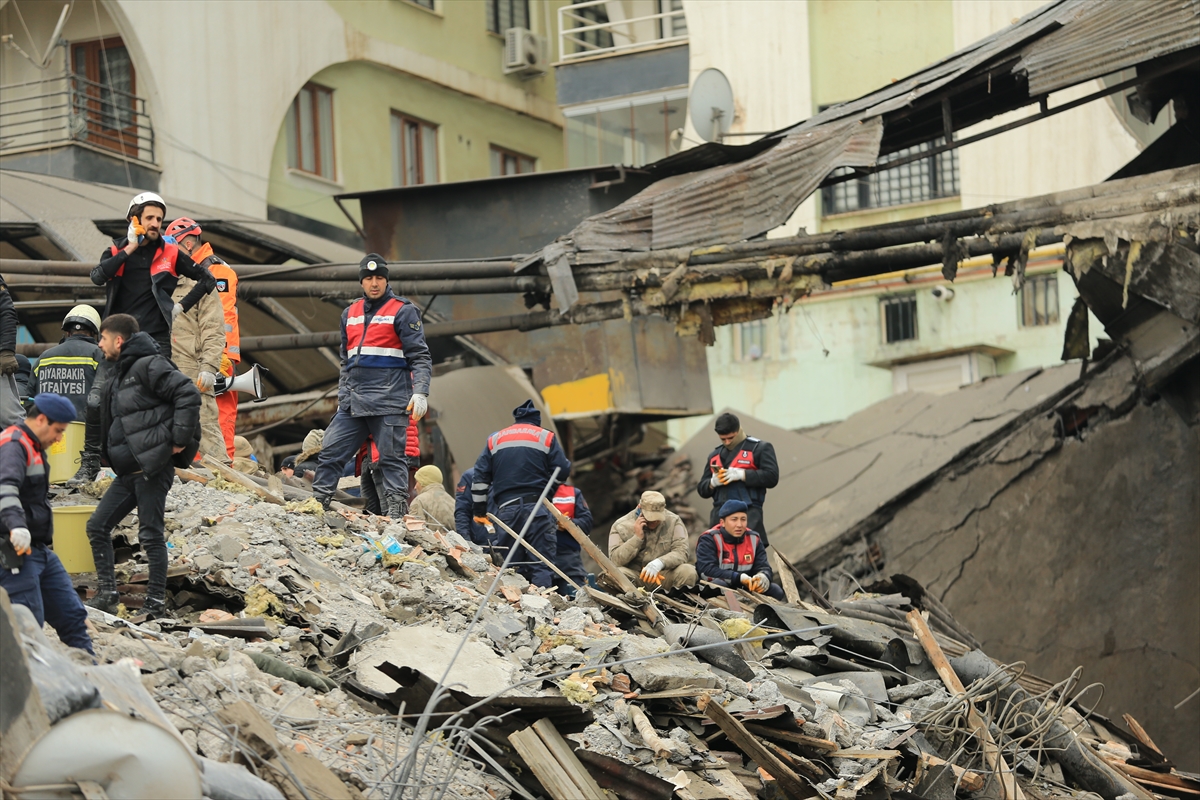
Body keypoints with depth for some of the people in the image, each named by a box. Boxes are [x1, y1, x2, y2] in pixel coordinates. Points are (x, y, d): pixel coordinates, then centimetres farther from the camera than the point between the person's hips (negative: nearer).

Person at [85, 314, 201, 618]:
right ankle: (106, 594, 10)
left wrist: (180, 440, -19)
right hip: (127, 472, 10)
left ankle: (156, 601, 3)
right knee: (97, 526, 6)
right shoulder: (120, 377, 20)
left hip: (153, 469, -10)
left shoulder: (149, 365, -10)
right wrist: (108, 452, 14)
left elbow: (188, 394, -19)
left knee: (150, 534, -5)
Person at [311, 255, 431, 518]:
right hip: (353, 402, 6)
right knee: (331, 452, 1)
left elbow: (420, 357, -4)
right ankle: (318, 501, 6)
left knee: (391, 458, -4)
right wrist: (342, 395, 20)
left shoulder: (403, 311, 1)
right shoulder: (350, 313, 19)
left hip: (389, 401, -6)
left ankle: (396, 513, -2)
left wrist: (420, 393, -16)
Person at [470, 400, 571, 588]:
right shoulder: (546, 438, 6)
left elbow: (480, 478, 11)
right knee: (542, 564, -4)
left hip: (506, 508, 3)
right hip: (537, 507, -2)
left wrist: (479, 511, 15)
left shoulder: (494, 440, 16)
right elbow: (562, 472, 0)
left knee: (509, 565, 7)